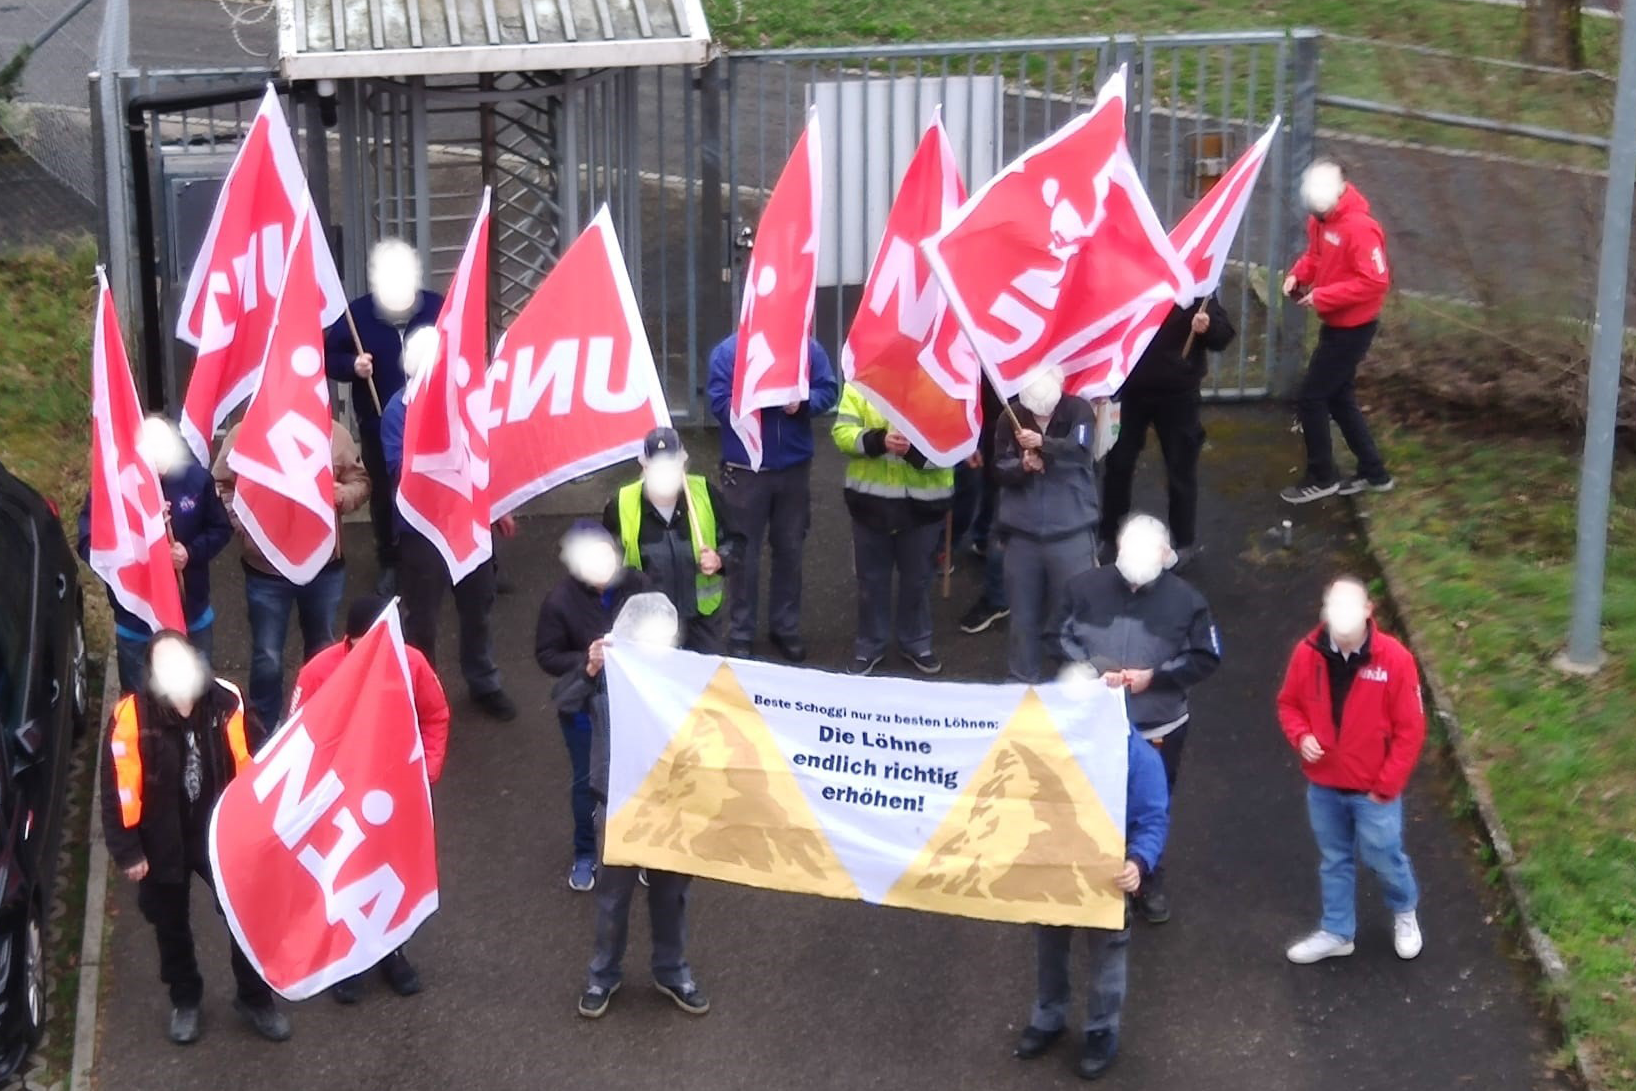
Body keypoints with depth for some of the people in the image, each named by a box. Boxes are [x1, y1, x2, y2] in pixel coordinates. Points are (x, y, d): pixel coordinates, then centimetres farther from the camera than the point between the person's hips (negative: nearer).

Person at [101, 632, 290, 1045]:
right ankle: (184, 1001, 42)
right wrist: (127, 852, -12)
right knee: (171, 926, 18)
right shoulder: (132, 717, -19)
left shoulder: (226, 703, -13)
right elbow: (117, 790, -14)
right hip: (163, 845, -1)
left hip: (224, 835, 1)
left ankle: (255, 999, 30)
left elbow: (256, 763, -4)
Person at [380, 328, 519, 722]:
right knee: (422, 619, 9)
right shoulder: (399, 409, -17)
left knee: (478, 607, 19)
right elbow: (402, 471, -25)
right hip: (423, 531, -4)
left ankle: (484, 684, 37)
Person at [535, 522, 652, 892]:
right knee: (587, 781, 17)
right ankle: (585, 855, 39)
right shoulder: (560, 600, -22)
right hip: (584, 705, -1)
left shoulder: (636, 584, -16)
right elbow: (546, 655, -12)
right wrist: (584, 663, -28)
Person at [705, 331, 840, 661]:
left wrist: (803, 402, -22)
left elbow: (828, 390, -1)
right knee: (744, 553, 5)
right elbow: (720, 404, -14)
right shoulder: (728, 351, -8)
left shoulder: (808, 348, -1)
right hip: (745, 469, -3)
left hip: (794, 467, 3)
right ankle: (741, 633, 14)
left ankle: (786, 627, 27)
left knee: (790, 550, 14)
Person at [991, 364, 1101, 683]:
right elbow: (999, 470, 0)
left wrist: (1043, 443, -38)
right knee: (1023, 612, 9)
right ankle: (1024, 680, 21)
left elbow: (1081, 450, -22)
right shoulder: (1011, 418, 1)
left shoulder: (1078, 411, -6)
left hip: (1071, 531, -2)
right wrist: (1022, 467, -21)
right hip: (1022, 531, 2)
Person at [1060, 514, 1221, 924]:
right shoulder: (1087, 587, -12)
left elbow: (1206, 658, -4)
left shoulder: (1184, 599, -13)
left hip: (1158, 728, 0)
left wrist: (1155, 676, -16)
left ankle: (1150, 884, 37)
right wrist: (1091, 671, -16)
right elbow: (1061, 637, 0)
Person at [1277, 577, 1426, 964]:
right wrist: (1301, 736, -14)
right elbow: (1289, 704, 7)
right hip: (1323, 786, 3)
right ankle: (1337, 932, 35)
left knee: (1383, 857, 11)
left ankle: (1404, 911, 41)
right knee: (1334, 860, 18)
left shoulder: (1394, 659, -19)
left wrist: (1386, 786, -11)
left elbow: (1410, 731, -12)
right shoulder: (1307, 654, -10)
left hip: (1373, 790, -3)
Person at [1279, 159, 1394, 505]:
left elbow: (1375, 282, -28)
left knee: (1310, 399, -2)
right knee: (1339, 398, 18)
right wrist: (1298, 274, -4)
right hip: (1336, 324, 9)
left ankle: (1321, 477, 12)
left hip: (1353, 328, -9)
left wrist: (1321, 297, -27)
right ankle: (1373, 472, 28)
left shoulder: (1360, 228, -27)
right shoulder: (1321, 217, 0)